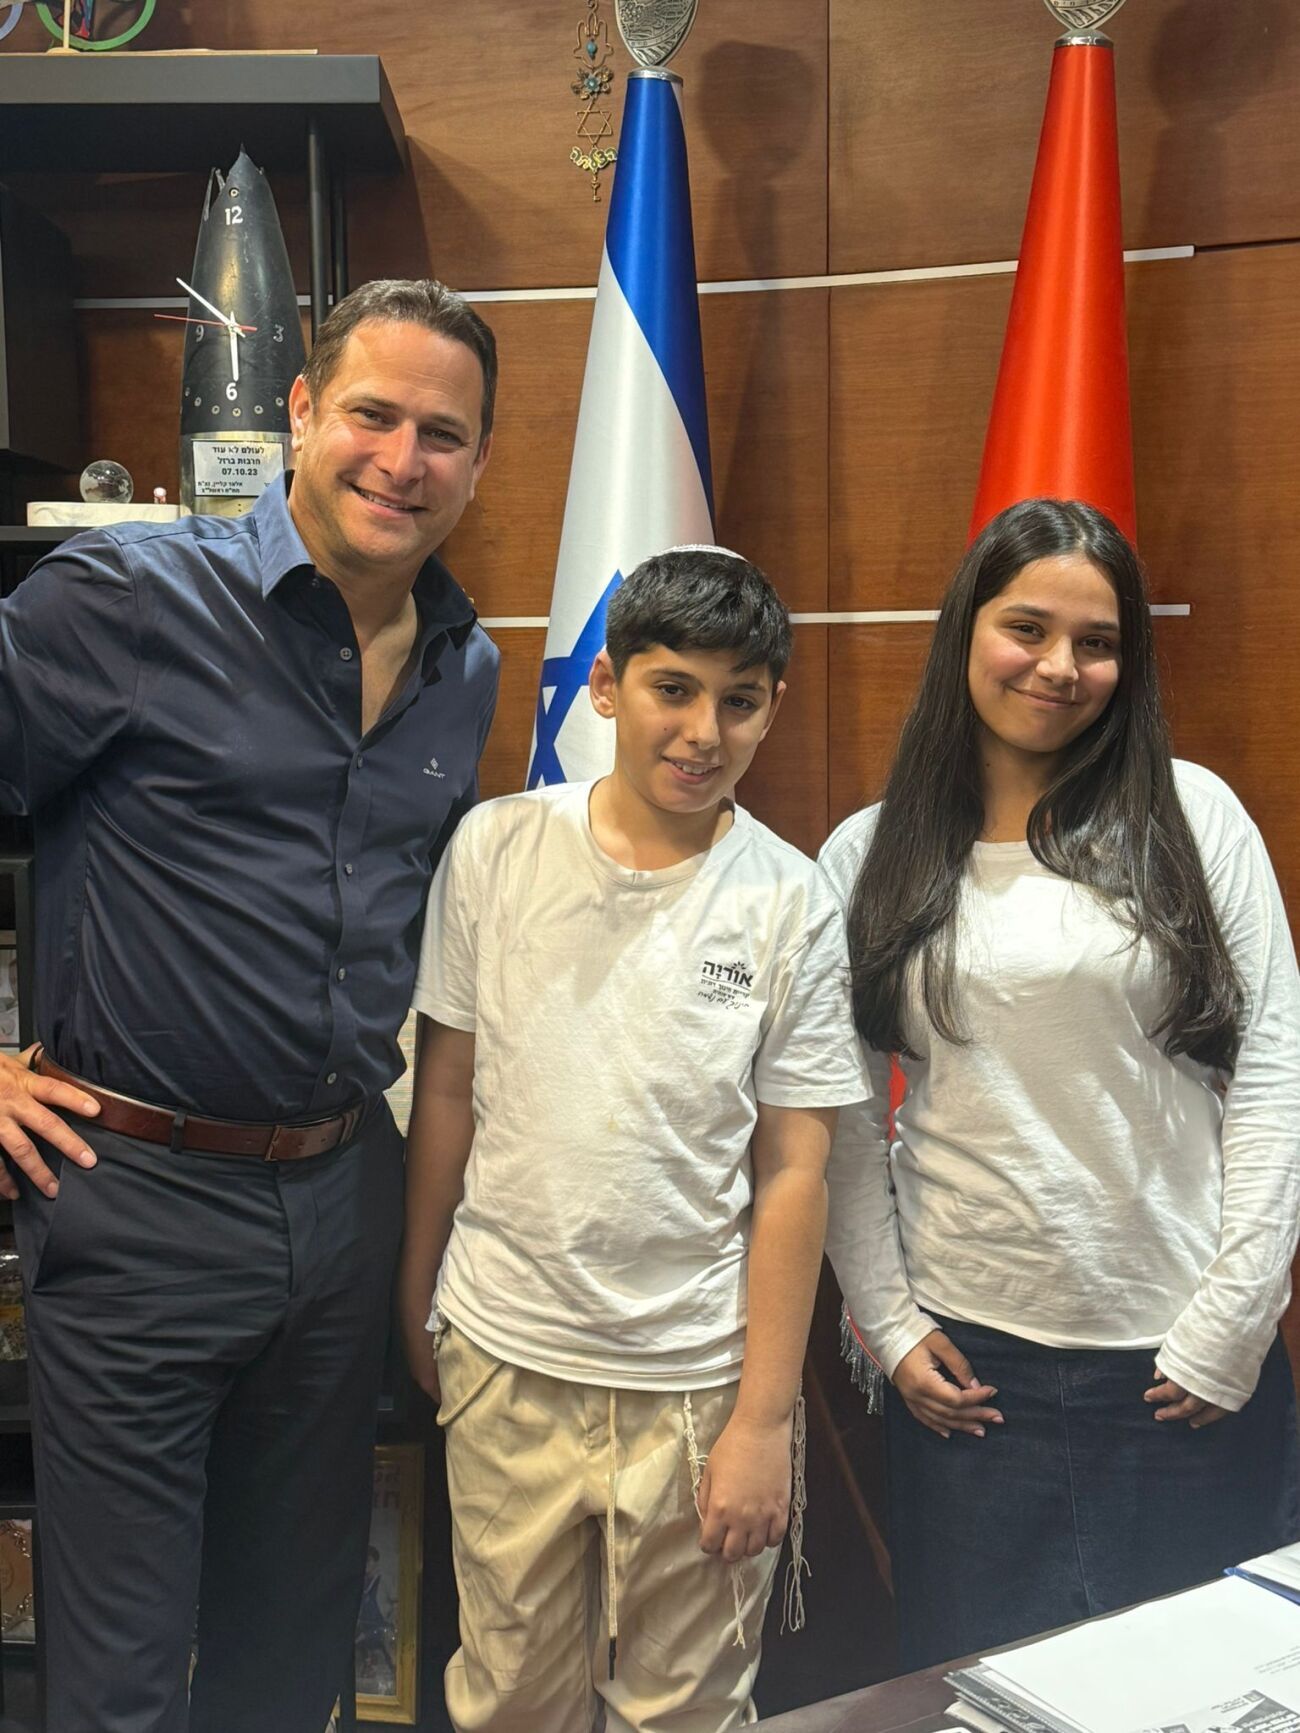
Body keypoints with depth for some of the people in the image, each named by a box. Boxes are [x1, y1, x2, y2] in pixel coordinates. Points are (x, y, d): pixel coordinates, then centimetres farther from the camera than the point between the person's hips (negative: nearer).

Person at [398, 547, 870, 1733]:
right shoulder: (497, 848, -5)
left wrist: (764, 1419, -6)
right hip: (504, 1361, 1)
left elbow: (792, 1173, -6)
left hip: (697, 1379, -1)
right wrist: (415, 1292, 10)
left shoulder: (791, 904, -8)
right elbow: (448, 1087, 4)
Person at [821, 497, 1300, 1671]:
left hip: (1185, 1361, 0)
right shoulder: (867, 858, 1)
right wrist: (887, 1320, -1)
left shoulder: (1191, 814, -2)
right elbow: (844, 1122, 4)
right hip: (967, 1361, 1)